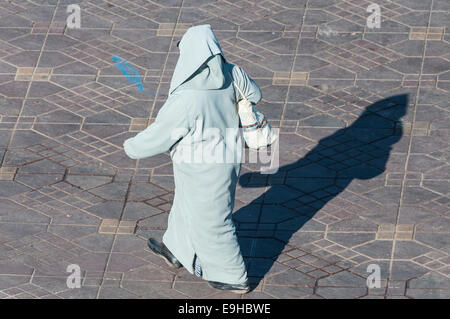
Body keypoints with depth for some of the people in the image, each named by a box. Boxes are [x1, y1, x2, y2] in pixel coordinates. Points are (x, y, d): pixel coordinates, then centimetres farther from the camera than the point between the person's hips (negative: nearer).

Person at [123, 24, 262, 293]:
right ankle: (176, 251, 57)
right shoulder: (231, 74, -20)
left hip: (204, 170, -7)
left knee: (212, 221, 18)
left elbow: (159, 136, -23)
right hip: (227, 157, 7)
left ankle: (234, 277, 39)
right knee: (188, 205, 31)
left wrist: (133, 147, -2)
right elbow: (254, 94, 1)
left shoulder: (186, 100, -38)